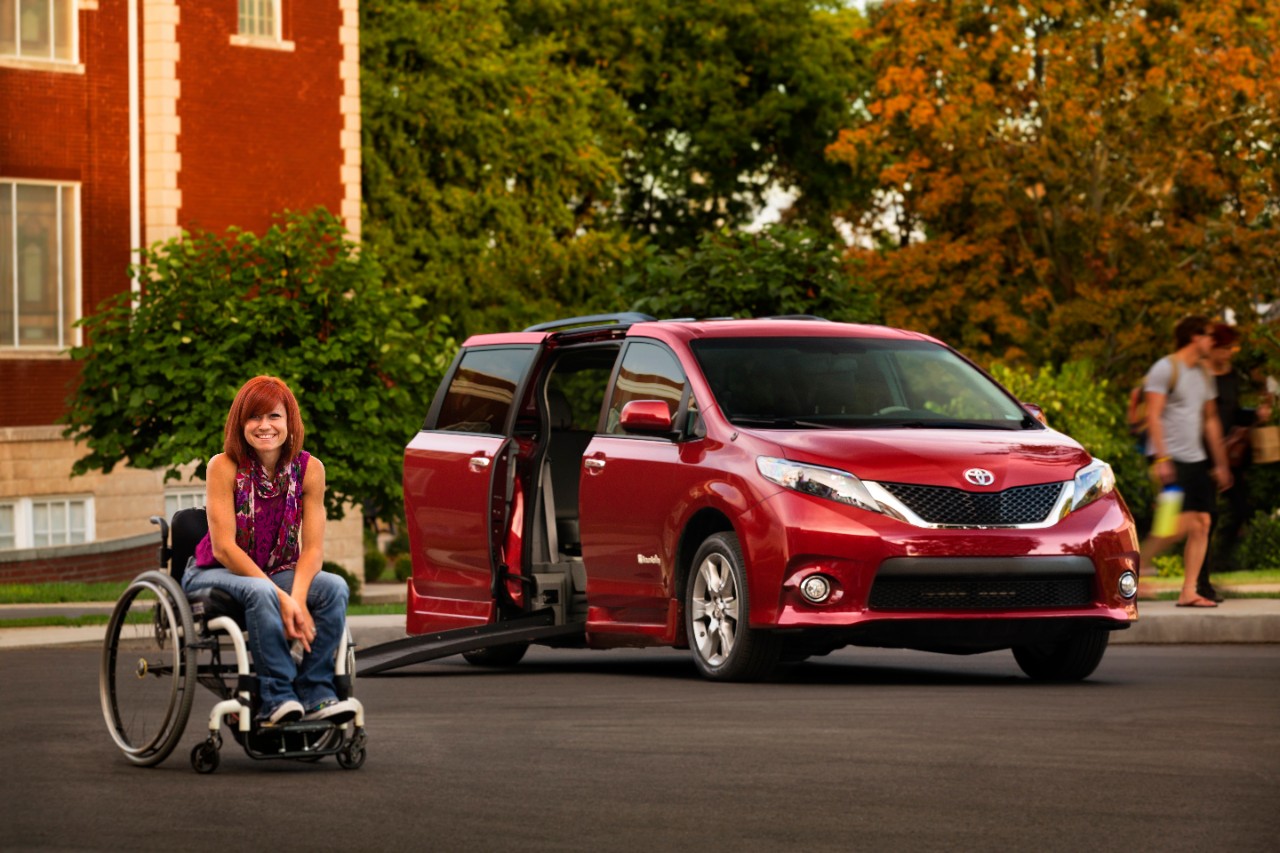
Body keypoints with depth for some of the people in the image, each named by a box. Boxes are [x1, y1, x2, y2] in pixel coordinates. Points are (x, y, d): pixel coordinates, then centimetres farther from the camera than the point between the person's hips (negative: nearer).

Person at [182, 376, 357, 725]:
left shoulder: (308, 469, -6)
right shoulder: (224, 467, -16)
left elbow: (312, 547, -8)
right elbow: (224, 548, -20)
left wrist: (297, 598, -28)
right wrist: (281, 599, -28)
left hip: (279, 572, 4)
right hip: (213, 574, -4)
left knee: (334, 588, -24)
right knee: (260, 591, -36)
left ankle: (315, 695, -23)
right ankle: (277, 699, -32)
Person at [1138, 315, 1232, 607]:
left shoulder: (1203, 375, 17)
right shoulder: (1165, 369, -7)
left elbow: (1211, 420, 24)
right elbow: (1153, 416, -13)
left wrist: (1220, 463, 22)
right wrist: (1161, 458, -21)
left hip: (1196, 459, 8)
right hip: (1170, 458, -8)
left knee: (1202, 524, 0)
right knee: (1183, 523, -17)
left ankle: (1189, 592, 1)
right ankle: (1141, 560, 2)